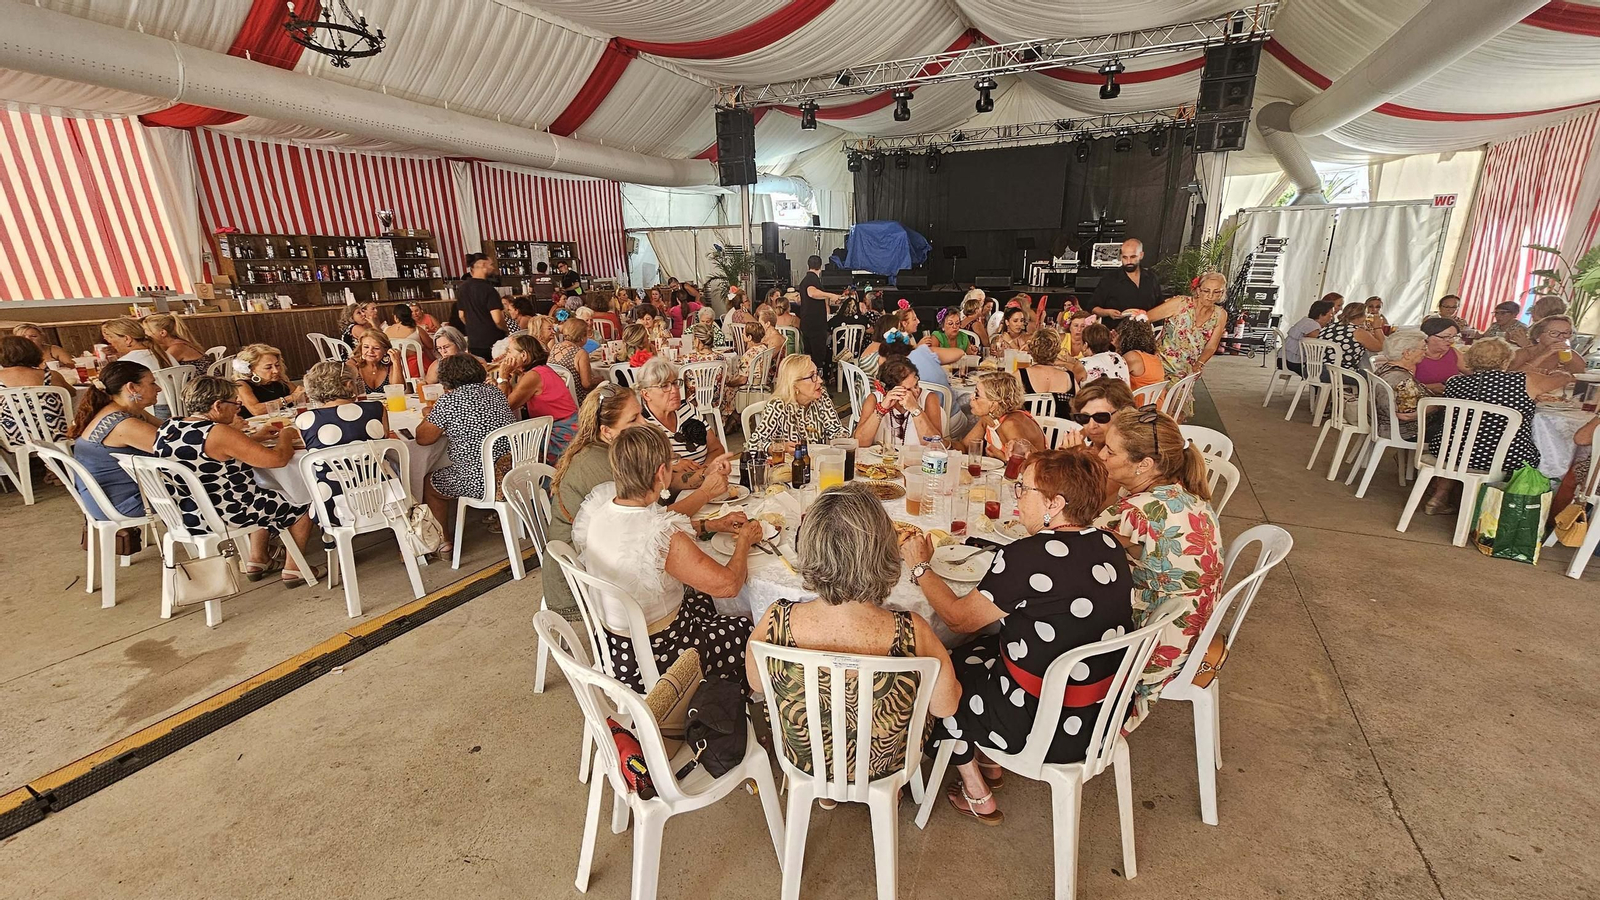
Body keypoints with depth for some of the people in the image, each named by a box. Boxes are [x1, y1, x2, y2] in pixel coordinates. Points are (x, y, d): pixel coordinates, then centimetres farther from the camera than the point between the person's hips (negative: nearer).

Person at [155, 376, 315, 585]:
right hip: (222, 516, -9)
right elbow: (278, 459, -25)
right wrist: (285, 436, -6)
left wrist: (255, 437, 16)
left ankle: (256, 561, 35)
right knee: (299, 507, 10)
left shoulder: (168, 428, 2)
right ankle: (293, 570, 20)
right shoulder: (218, 433, -25)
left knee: (265, 497, 31)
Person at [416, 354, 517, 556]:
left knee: (430, 485, 22)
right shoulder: (495, 392, 6)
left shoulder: (449, 400, -13)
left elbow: (422, 438, -6)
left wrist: (428, 416, 12)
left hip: (479, 482, -7)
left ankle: (442, 543, 30)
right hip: (512, 471, 7)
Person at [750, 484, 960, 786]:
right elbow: (945, 707, -15)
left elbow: (756, 683, -9)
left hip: (803, 760, 1)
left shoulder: (774, 623, -32)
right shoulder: (912, 633, -36)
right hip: (884, 765, 0)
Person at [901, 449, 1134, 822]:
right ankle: (988, 763, 33)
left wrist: (920, 567, -2)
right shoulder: (1110, 548, -5)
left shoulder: (1027, 557, -27)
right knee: (976, 652, 23)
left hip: (1047, 729, -7)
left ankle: (976, 795, 27)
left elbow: (959, 618, -15)